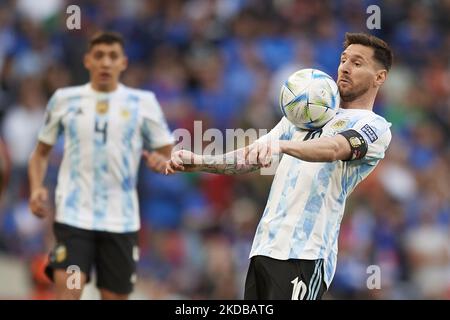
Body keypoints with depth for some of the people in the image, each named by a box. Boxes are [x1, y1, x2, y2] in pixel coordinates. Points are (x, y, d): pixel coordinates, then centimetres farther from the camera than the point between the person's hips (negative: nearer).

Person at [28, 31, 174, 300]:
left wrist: (162, 162, -16)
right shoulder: (65, 99, 7)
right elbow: (41, 152, 16)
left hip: (121, 220, 1)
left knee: (115, 296, 5)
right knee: (67, 289, -19)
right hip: (74, 215, -1)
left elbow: (169, 154, 8)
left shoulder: (143, 102, 5)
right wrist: (36, 188, -2)